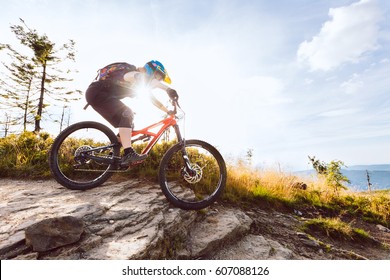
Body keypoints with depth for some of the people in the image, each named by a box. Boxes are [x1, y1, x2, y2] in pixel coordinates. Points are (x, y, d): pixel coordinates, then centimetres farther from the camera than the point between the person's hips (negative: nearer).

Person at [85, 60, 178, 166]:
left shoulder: (138, 84, 15)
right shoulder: (135, 74, -15)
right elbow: (143, 78, -39)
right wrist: (168, 89, -50)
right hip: (97, 92, -9)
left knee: (127, 124, 4)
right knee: (127, 114, -26)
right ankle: (128, 154, -36)